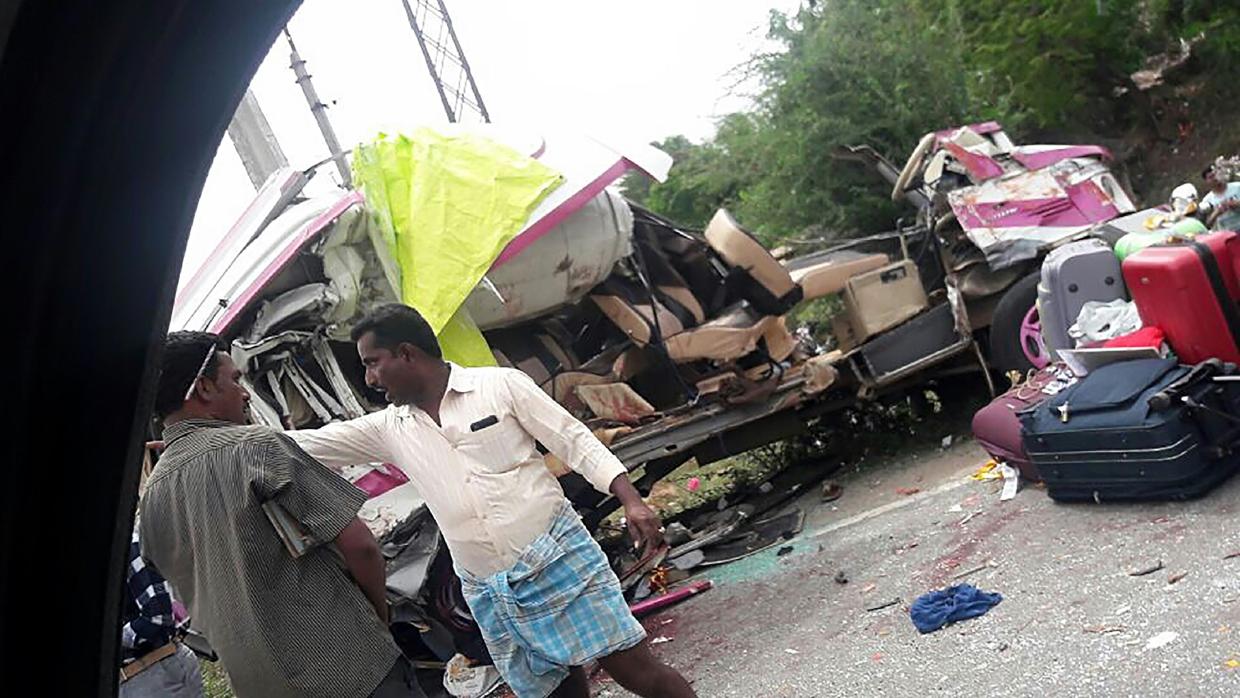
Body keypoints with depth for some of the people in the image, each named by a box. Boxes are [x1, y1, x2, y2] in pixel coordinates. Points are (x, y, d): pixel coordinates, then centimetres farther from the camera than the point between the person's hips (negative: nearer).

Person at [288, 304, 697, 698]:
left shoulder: (502, 385, -4)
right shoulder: (387, 429, 8)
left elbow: (577, 443, -3)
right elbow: (303, 444, 12)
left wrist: (631, 501, -12)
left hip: (560, 558, -4)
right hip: (491, 597, 4)